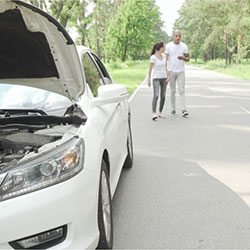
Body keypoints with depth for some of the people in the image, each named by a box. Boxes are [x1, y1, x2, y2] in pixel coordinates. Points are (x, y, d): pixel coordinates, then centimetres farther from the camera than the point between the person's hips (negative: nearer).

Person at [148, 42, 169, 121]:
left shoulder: (164, 55, 4)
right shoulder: (153, 57, -13)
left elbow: (166, 67, 9)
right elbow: (150, 69, -8)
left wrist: (168, 77, 0)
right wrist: (149, 80, -5)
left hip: (164, 78, 5)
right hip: (156, 78, -5)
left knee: (163, 96, 3)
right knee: (156, 96, -19)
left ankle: (160, 113, 14)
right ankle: (154, 114, -22)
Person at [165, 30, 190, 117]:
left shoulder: (184, 46, 3)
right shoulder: (168, 46, -2)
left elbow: (188, 58, 7)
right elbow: (165, 59, -6)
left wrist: (183, 58, -17)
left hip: (181, 71, 1)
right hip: (171, 71, -1)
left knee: (182, 90, -8)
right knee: (173, 91, 7)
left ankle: (183, 110, -11)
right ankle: (173, 109, 19)